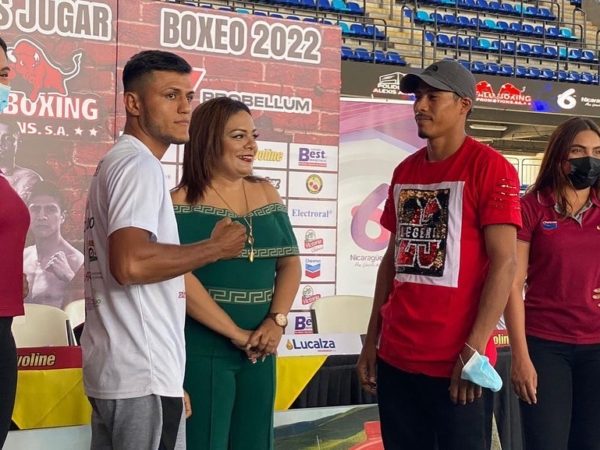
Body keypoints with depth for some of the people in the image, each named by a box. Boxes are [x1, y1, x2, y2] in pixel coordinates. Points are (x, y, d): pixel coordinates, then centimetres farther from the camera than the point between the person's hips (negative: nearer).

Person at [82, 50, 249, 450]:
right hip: (142, 374, -10)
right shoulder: (139, 165, -13)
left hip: (118, 369, 10)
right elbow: (131, 263, -28)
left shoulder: (117, 162, 17)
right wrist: (217, 247, -15)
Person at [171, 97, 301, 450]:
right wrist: (234, 333, -17)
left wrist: (277, 320, -8)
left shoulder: (267, 194, 9)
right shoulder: (184, 201, -7)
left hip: (259, 348, 5)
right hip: (202, 350, -5)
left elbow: (289, 262, 7)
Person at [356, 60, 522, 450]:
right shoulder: (405, 171, 12)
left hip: (457, 363, -6)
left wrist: (474, 349, -18)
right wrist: (372, 339, 11)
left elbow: (504, 262, -13)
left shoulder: (490, 167, -7)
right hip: (395, 358, 6)